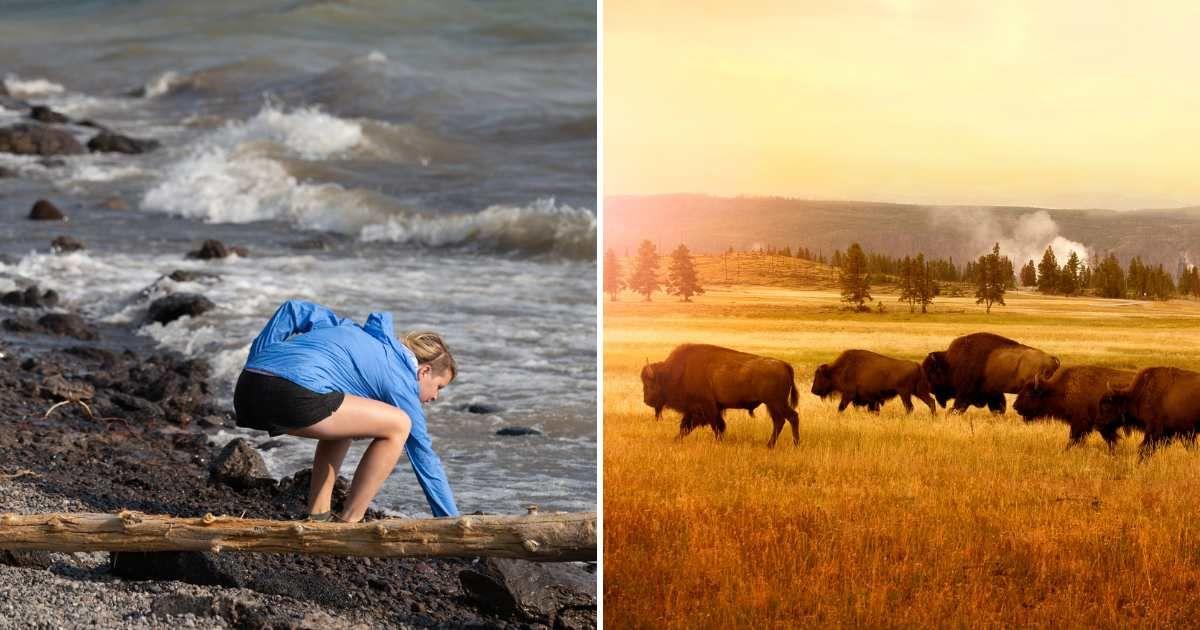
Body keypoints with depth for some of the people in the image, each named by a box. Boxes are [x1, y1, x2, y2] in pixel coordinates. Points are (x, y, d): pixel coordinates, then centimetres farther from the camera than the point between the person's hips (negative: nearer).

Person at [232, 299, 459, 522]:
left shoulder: (359, 334, 33)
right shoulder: (401, 380, 13)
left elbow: (294, 310, 27)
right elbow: (424, 457, 16)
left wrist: (258, 362, 21)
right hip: (292, 395, -8)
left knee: (344, 419, 32)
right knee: (398, 426, 4)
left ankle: (317, 517, 24)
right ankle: (347, 526, 6)